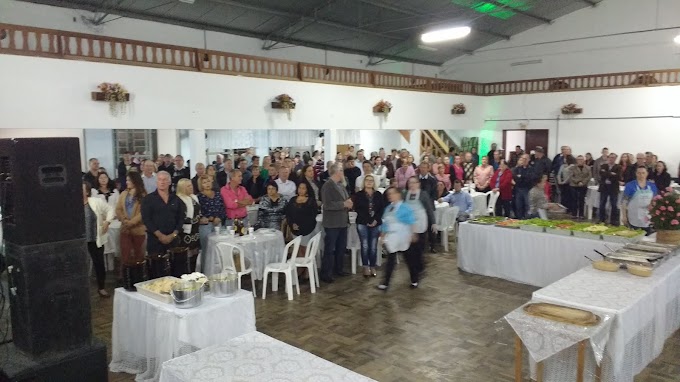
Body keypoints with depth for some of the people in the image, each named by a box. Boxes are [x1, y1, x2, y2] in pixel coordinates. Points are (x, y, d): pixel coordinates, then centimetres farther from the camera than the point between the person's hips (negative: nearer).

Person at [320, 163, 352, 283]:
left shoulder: (340, 185, 11)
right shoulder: (327, 186, -15)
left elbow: (345, 199, 18)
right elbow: (327, 205, -24)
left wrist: (349, 203, -4)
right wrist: (343, 204, -23)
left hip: (342, 222, 9)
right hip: (332, 223, -9)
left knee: (341, 247, 17)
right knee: (329, 249, -2)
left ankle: (338, 269, 31)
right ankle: (325, 274, 6)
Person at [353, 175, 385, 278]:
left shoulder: (378, 195, 10)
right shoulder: (358, 195, 3)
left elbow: (382, 209, 5)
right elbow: (357, 209, -5)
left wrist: (375, 220, -9)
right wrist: (367, 221, -13)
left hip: (376, 223, 2)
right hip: (363, 223, -2)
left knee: (373, 246, 2)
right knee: (365, 246, -4)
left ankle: (372, 267, 9)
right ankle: (366, 267, 3)